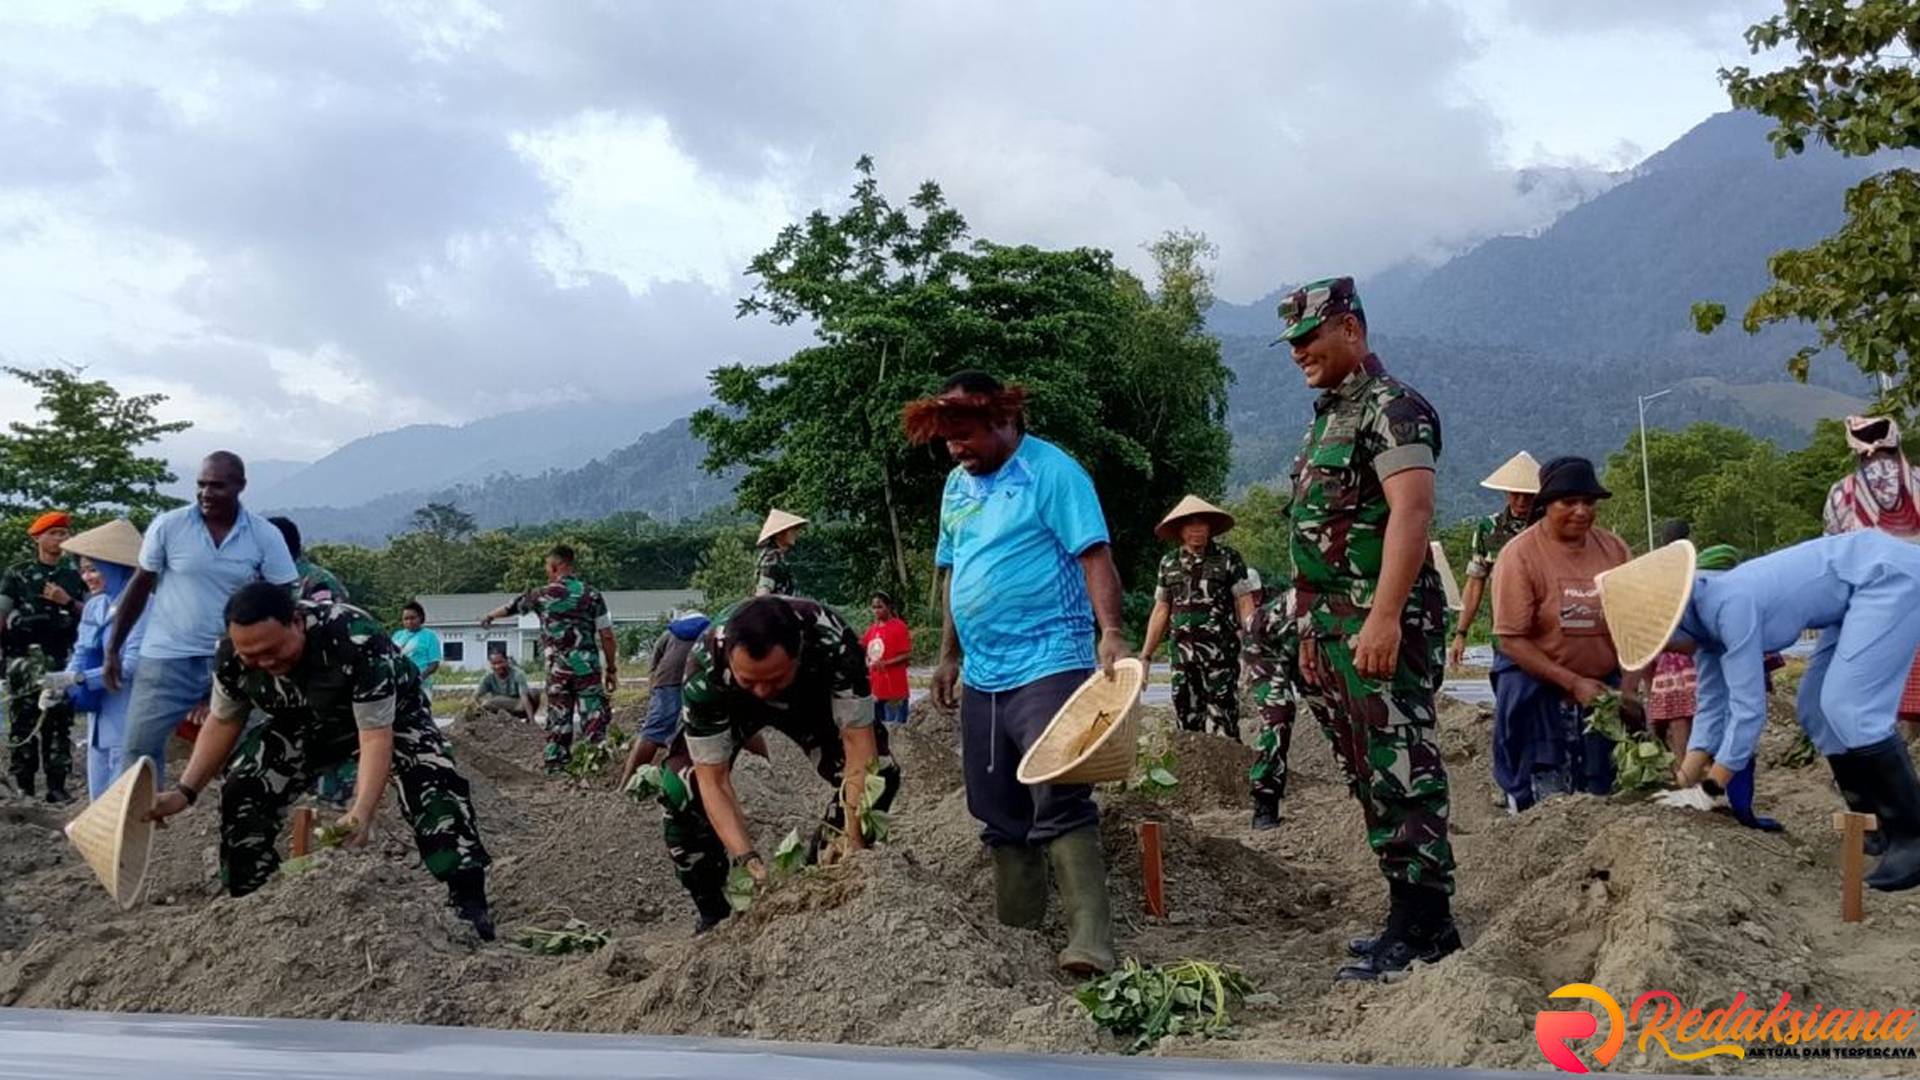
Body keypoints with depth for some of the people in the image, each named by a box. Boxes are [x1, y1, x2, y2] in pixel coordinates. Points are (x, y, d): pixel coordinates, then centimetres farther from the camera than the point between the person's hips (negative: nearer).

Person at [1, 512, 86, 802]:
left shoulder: (74, 574, 15)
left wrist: (68, 602, -5)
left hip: (63, 658, 2)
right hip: (25, 659, -2)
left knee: (60, 722, 1)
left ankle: (57, 785, 4)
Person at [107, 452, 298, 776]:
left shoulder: (266, 537, -5)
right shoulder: (168, 526, -5)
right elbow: (140, 588, 4)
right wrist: (113, 649, 5)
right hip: (167, 658, 0)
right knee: (139, 750, 2)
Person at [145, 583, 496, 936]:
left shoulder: (357, 640, -42)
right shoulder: (233, 655, -24)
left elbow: (375, 734, -40)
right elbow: (223, 722, -5)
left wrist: (362, 812, -52)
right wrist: (185, 791, -14)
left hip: (389, 712, -5)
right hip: (305, 725, 5)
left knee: (431, 783, -30)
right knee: (242, 790, -9)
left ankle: (468, 901, -27)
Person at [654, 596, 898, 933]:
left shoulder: (834, 641, -42)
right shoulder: (704, 668, -41)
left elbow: (859, 744, -36)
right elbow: (713, 780, -35)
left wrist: (853, 840, -43)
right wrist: (747, 860, -45)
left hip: (813, 697, 1)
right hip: (730, 706, -1)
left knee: (880, 775, -19)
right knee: (681, 789, -23)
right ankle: (713, 914, -1)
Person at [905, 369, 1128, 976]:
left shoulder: (1052, 472, -8)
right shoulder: (958, 485, 15)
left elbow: (1095, 556, -15)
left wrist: (1111, 634, -27)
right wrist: (949, 655, 21)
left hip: (1047, 663, -8)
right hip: (981, 674, 8)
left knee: (1059, 804, -15)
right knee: (1001, 814, 12)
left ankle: (1091, 944, -17)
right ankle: (1014, 939, 21)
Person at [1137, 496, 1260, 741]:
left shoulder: (1228, 559, 0)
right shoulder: (1169, 563, 12)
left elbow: (1245, 606, -2)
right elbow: (1161, 612, 16)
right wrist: (1145, 657, 13)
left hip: (1220, 655, -4)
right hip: (1183, 655, 4)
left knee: (1222, 729, -8)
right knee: (1187, 722, 5)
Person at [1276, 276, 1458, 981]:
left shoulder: (1391, 407, -8)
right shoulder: (1329, 415, 21)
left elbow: (1411, 509, -21)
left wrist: (1384, 616, -28)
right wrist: (1312, 631, 19)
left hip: (1379, 626, -10)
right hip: (1331, 626, 10)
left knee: (1401, 775, -8)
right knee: (1368, 776, 13)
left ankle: (1423, 927, -2)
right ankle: (1411, 914, 21)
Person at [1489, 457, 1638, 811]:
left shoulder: (1613, 549, 0)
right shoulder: (1520, 555, -13)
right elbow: (1512, 640, -14)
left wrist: (1628, 689, -11)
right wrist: (1573, 682, -19)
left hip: (1602, 686, 4)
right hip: (1538, 690, -4)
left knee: (1603, 792, 9)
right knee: (1550, 797, -5)